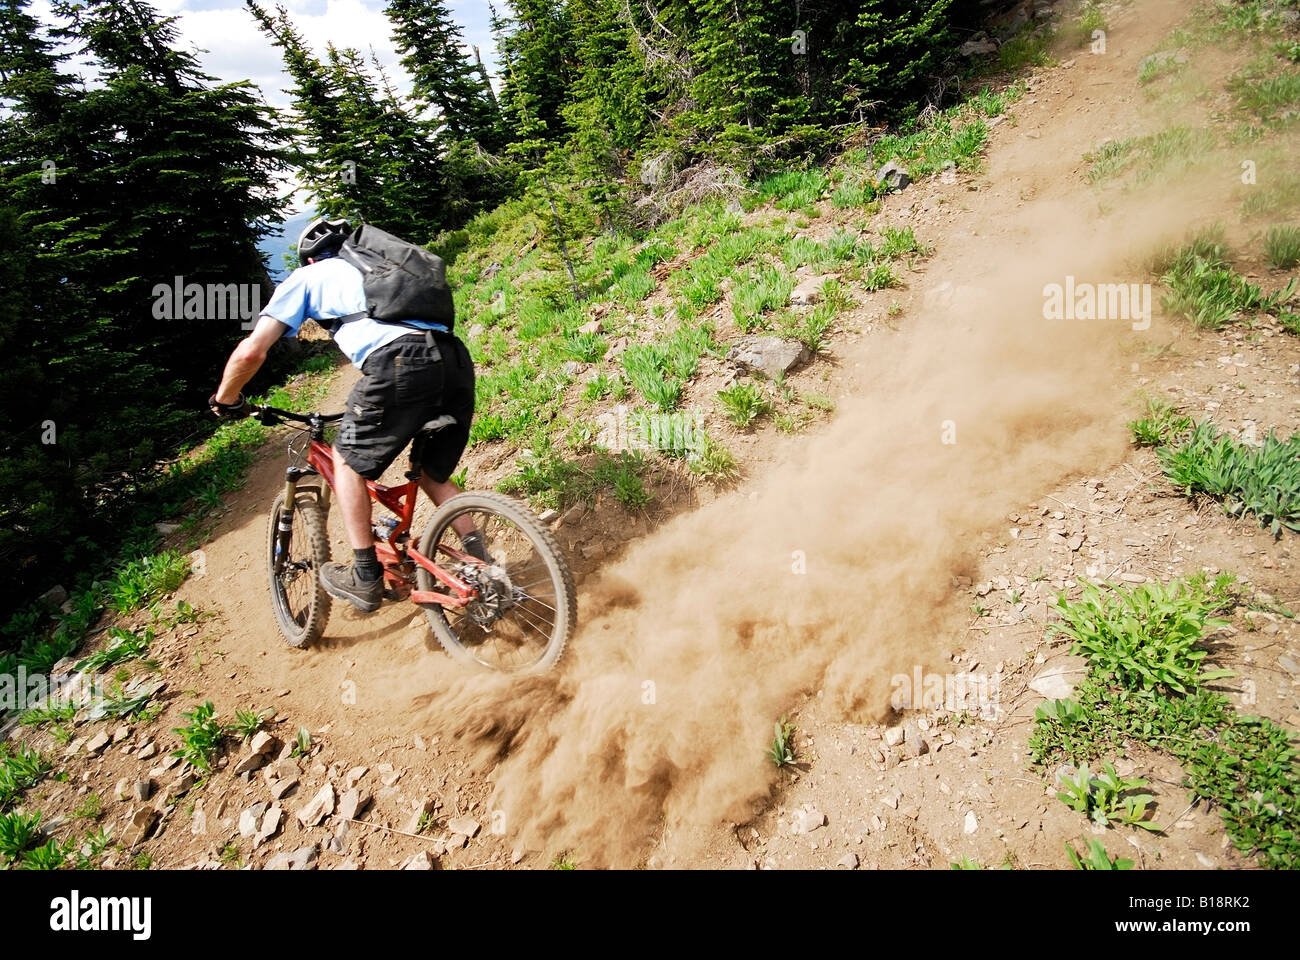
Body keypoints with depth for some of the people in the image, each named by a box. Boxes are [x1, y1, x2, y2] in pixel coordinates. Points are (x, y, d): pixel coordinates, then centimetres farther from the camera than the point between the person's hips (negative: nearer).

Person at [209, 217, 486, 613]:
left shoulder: (308, 275, 22)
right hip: (456, 360, 6)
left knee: (348, 459, 18)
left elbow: (251, 351, 13)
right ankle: (483, 564, 16)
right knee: (434, 475, 23)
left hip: (399, 365, -5)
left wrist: (224, 399, 31)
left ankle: (364, 577, 18)